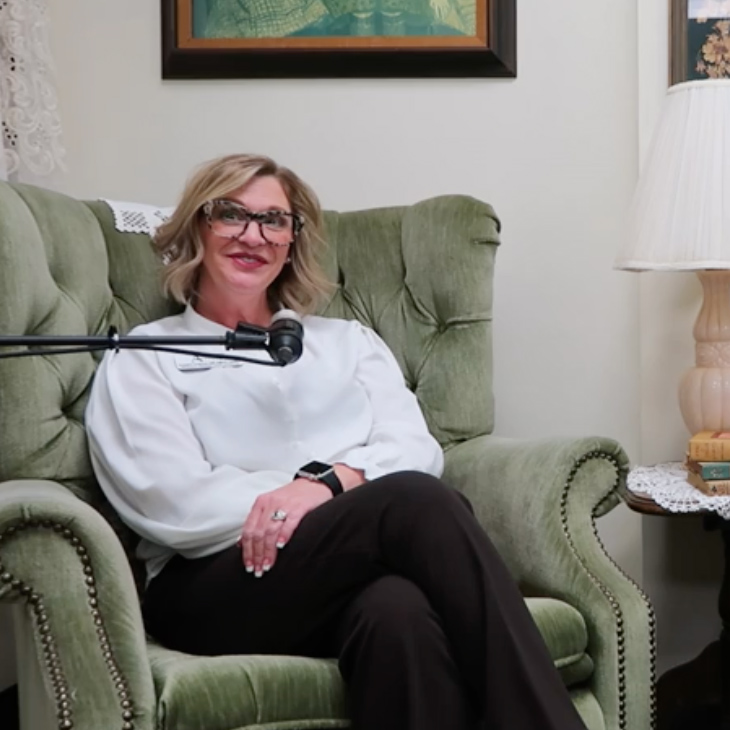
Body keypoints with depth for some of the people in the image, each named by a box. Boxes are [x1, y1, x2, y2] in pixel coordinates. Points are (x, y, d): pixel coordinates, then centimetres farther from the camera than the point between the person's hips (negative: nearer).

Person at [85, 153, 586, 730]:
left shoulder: (349, 341, 27)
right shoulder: (142, 360, 15)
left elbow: (417, 451, 9)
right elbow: (177, 507, -3)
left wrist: (327, 480, -15)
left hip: (356, 573, 3)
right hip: (218, 586, -3)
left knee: (397, 610, -37)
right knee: (415, 501, -31)